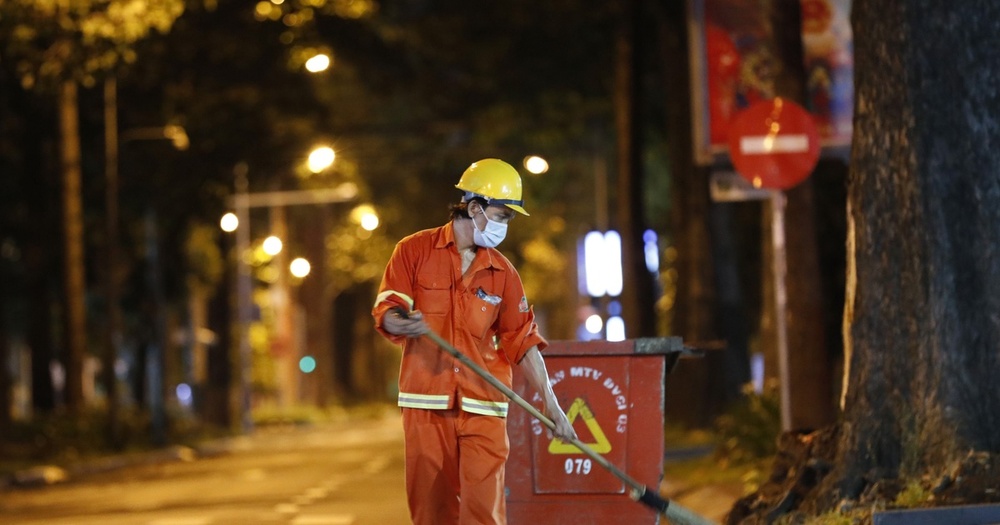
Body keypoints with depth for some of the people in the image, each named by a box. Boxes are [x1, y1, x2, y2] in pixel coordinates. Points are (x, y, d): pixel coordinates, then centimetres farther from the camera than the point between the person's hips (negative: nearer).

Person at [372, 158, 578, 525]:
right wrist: (401, 324, -27)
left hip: (483, 407, 1)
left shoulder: (503, 272, 10)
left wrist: (551, 404, 4)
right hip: (426, 403, -1)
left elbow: (523, 339, 10)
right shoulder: (415, 251, 3)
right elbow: (385, 312, -2)